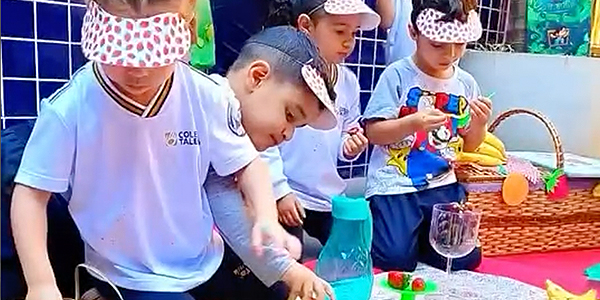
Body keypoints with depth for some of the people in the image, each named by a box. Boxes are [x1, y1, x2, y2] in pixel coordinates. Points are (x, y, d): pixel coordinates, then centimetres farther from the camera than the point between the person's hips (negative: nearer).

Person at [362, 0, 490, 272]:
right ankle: (374, 231, 18)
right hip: (394, 184, -4)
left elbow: (468, 146, 12)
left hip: (442, 184, 5)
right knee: (396, 260, -14)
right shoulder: (397, 75, -9)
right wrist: (412, 123, -24)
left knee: (465, 259, -1)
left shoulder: (466, 83, 5)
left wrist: (479, 124, -8)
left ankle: (419, 237, 25)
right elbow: (373, 132, -10)